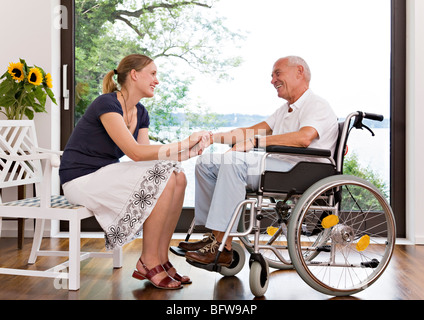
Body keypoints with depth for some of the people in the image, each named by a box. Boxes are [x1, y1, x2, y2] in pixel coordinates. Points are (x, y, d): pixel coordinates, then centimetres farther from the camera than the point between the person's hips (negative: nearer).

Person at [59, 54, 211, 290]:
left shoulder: (140, 113, 8)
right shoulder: (106, 104, -19)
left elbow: (148, 155, 2)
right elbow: (136, 152, -27)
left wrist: (189, 153, -11)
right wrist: (184, 144, -22)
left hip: (107, 173, 9)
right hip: (82, 179, -9)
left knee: (178, 178, -9)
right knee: (163, 179, -23)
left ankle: (161, 259, -4)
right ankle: (148, 263, -12)